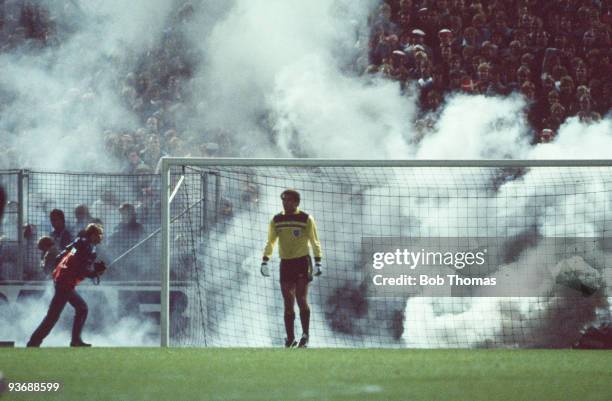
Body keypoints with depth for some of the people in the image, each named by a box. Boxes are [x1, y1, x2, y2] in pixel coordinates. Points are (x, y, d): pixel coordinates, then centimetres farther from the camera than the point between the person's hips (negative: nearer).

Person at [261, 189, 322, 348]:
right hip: (285, 264, 4)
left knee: (301, 299, -14)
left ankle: (305, 335, -7)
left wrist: (318, 263, -6)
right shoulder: (276, 220, 8)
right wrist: (264, 262, 8)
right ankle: (290, 338, 8)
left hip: (302, 263, -4)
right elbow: (270, 242, 17)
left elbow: (315, 242, 1)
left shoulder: (306, 219, -2)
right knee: (288, 304, 3)